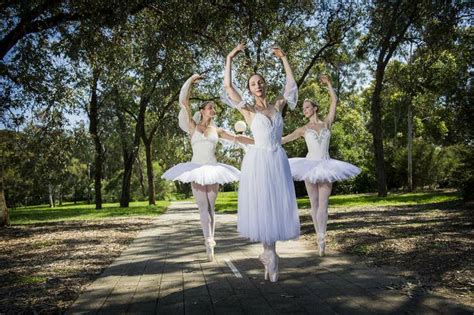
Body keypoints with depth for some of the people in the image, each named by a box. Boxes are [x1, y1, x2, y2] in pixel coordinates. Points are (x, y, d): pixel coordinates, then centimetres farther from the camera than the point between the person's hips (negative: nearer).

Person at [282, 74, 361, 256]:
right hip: (310, 165, 1)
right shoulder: (304, 129, 9)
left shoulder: (327, 123, 10)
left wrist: (328, 84, 7)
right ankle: (320, 237, 13)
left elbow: (334, 101, 7)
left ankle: (321, 239, -15)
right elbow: (285, 139, 10)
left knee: (323, 203, -9)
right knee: (314, 204, 3)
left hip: (326, 166, 0)